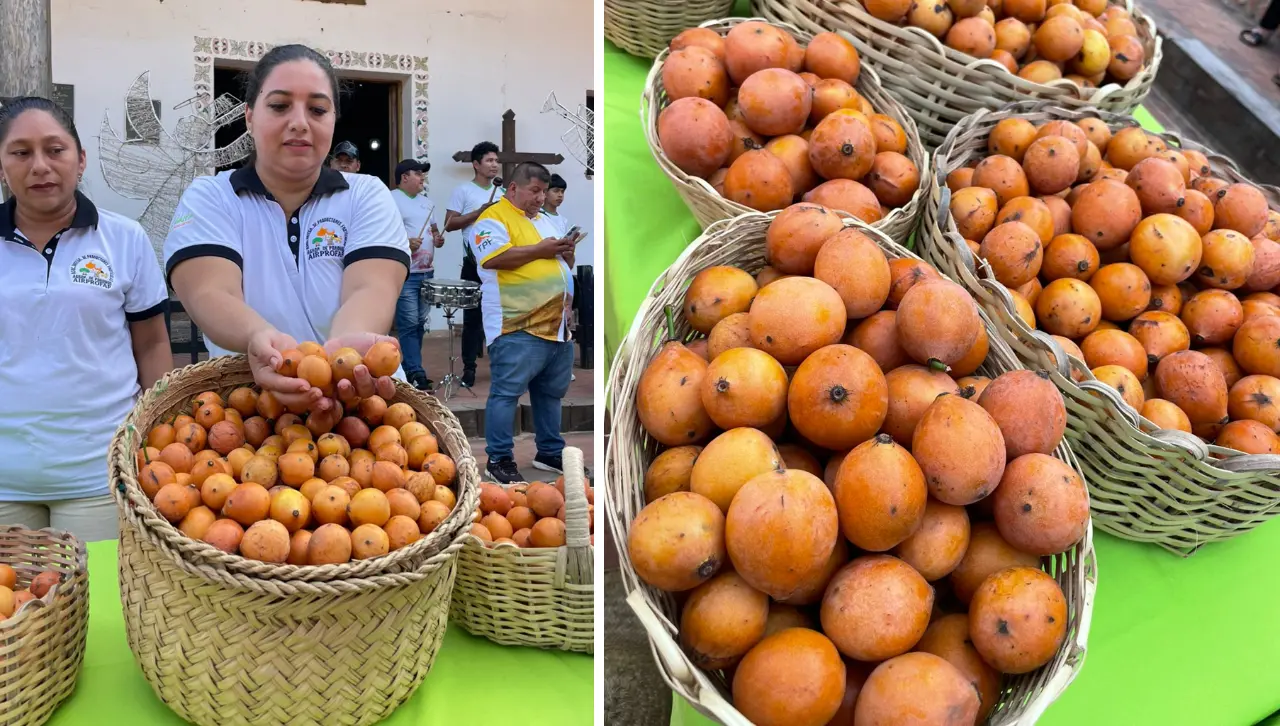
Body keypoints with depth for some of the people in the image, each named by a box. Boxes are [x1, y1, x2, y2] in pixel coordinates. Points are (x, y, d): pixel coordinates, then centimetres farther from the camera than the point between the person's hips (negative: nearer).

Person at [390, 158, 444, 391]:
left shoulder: (426, 202, 18)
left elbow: (434, 229, 25)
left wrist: (438, 239, 2)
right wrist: (404, 242, -24)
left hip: (427, 272, 8)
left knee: (420, 323, 11)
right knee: (409, 324, -8)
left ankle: (408, 367, 21)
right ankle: (415, 372, -6)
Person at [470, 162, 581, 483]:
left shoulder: (543, 220, 22)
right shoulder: (494, 218, -5)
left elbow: (562, 265, 28)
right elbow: (494, 258, -21)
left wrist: (566, 252, 4)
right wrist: (539, 250, -15)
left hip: (557, 324, 8)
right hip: (518, 327, -8)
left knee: (551, 392, 14)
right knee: (507, 392, -5)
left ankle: (550, 452, 25)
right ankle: (499, 458, 3)